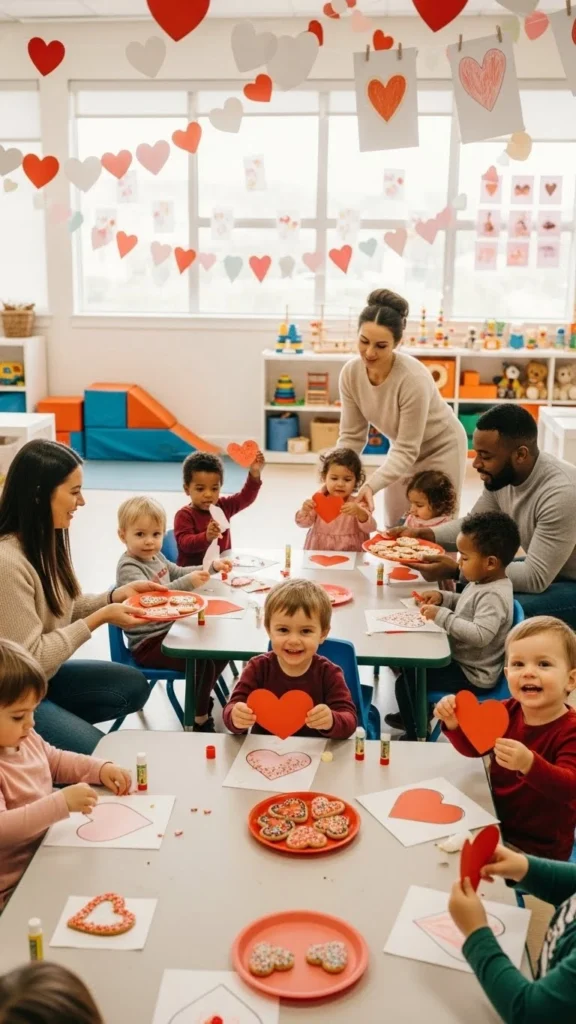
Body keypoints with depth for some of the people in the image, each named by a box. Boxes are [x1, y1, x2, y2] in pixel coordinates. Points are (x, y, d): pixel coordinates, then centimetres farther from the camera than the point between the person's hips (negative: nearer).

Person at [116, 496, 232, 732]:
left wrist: (211, 567, 18)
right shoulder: (128, 568, -20)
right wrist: (189, 583, -49)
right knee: (202, 663, -22)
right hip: (148, 643, -9)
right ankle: (200, 719, -2)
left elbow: (178, 572, 28)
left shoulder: (156, 557, 8)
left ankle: (201, 698, 32)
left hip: (170, 628, 9)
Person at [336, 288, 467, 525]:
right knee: (394, 528, 14)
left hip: (440, 449, -5)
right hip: (404, 448, 6)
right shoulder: (350, 373, -20)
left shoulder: (414, 380, -36)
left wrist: (372, 485, -44)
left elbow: (407, 451, -31)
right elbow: (351, 436, -12)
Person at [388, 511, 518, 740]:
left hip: (471, 676, -11)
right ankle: (415, 714, 45)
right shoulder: (482, 583, 2)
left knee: (405, 683, -15)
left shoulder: (493, 596, -27)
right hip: (461, 660, 11)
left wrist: (442, 616, -34)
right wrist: (443, 597, 3)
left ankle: (416, 735, 5)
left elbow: (480, 635, -39)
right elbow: (466, 605, 21)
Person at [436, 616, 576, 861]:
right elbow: (472, 747, 11)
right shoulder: (506, 712, -1)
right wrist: (454, 723, -10)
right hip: (497, 827, 6)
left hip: (539, 850, -6)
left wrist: (529, 764, -49)